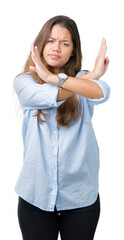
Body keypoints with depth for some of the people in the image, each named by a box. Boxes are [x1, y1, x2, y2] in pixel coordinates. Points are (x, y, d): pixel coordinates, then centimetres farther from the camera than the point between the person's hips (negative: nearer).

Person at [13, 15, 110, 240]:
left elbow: (101, 92, -23)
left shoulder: (83, 78, 1)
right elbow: (50, 96, -20)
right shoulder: (24, 81, 0)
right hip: (36, 193, 0)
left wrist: (53, 77, -19)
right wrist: (93, 74, -11)